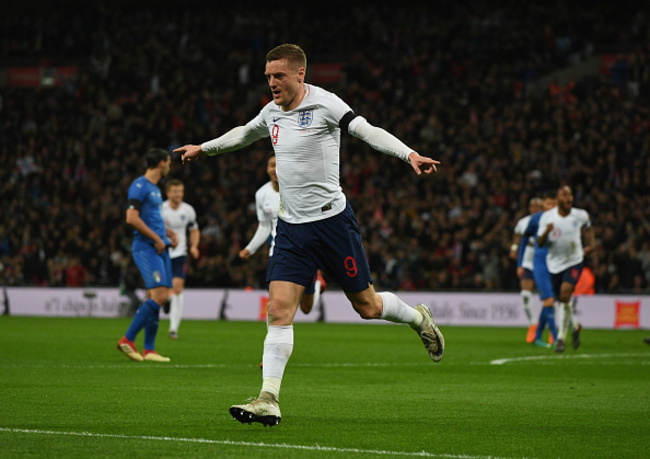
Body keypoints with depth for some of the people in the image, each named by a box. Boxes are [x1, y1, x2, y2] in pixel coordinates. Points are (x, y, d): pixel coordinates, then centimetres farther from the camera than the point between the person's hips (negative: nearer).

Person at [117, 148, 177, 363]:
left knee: (157, 297, 4)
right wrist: (156, 238, -15)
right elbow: (131, 217, -17)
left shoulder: (155, 189, 20)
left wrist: (170, 234, 16)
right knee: (159, 295, -18)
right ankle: (128, 339, -13)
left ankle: (148, 350, 5)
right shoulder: (140, 186, -8)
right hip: (146, 247, -9)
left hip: (159, 248, 9)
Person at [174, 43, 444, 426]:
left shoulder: (324, 103, -10)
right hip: (292, 227, 5)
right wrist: (203, 148, 43)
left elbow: (368, 131, -22)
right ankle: (269, 401, -11)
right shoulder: (272, 112, 10)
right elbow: (243, 134, 31)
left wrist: (409, 154, -37)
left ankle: (419, 318, 35)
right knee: (279, 309, -8)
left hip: (333, 220, -5)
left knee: (367, 306, 3)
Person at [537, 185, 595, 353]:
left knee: (565, 295, -21)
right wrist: (546, 231, -29)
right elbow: (540, 243, -10)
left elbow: (588, 227, 19)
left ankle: (561, 337, -15)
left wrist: (591, 244, 11)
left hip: (574, 261, -2)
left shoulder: (580, 215, -6)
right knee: (561, 300, 10)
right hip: (555, 263, 2)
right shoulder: (547, 217, -8)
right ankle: (575, 326, 40)